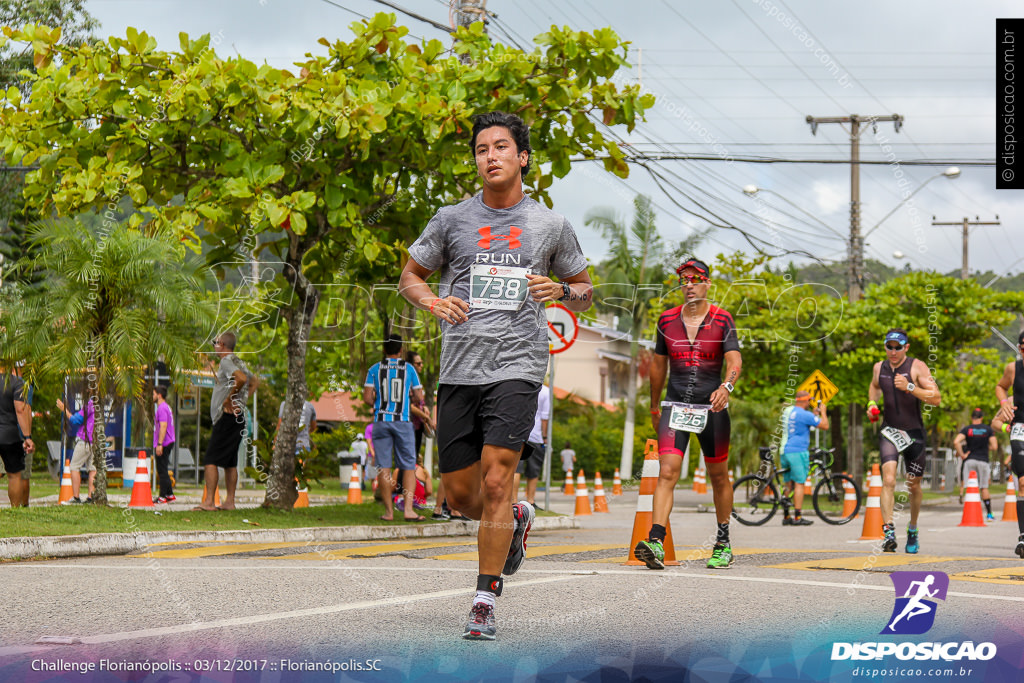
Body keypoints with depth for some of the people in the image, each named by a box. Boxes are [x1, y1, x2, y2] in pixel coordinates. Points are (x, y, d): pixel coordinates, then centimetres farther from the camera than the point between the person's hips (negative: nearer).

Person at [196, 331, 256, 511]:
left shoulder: (226, 361, -11)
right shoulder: (239, 362, 17)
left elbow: (241, 378, -29)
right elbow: (254, 381, 29)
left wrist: (229, 399, -20)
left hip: (226, 416, -10)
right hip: (238, 416, 10)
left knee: (210, 460, -11)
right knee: (230, 462, 13)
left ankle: (208, 502, -17)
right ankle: (230, 502, 13)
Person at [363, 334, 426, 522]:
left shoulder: (374, 369, 3)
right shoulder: (409, 369, 3)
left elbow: (367, 397, -2)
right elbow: (419, 397, 3)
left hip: (381, 420, 1)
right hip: (403, 421, -1)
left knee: (383, 467, 3)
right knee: (409, 466, 3)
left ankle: (389, 511, 2)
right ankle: (408, 508, -9)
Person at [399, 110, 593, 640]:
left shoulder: (551, 227, 8)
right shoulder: (451, 220, 7)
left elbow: (584, 292, 19)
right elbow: (410, 276, 17)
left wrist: (561, 290, -4)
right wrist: (434, 302, -5)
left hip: (517, 367, -2)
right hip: (458, 371, 2)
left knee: (495, 482, -15)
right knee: (460, 497, 6)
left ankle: (484, 603, -4)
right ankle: (517, 518, 40)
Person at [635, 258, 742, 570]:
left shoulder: (722, 320, -1)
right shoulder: (667, 320, 7)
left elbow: (734, 359, -11)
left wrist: (727, 386, -32)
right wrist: (654, 406, 23)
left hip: (712, 407, -1)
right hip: (675, 404, 1)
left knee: (719, 476, 8)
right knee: (667, 472, -14)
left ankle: (723, 543, 24)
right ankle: (656, 544, -25)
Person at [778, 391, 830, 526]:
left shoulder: (786, 412, 15)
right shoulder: (804, 414, -11)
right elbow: (825, 425, -8)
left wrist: (814, 414, 25)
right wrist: (823, 412, 7)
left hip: (784, 451, 8)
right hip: (798, 451, -8)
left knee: (788, 485, 11)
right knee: (799, 484, -6)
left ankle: (786, 517, 11)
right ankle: (797, 517, -9)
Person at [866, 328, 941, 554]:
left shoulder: (917, 367, -9)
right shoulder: (879, 368, 3)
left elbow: (936, 398, -17)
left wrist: (909, 387, -27)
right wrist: (872, 404, 9)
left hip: (914, 433, -1)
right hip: (889, 431, 1)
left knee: (914, 485, 11)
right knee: (888, 480, -19)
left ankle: (913, 530, 34)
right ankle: (888, 532, -25)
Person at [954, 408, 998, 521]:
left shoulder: (967, 429, -1)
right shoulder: (988, 429, 2)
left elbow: (956, 442, -16)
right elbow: (994, 447, -2)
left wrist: (962, 455, -6)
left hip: (969, 461, -1)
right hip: (983, 461, 1)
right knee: (984, 487, 11)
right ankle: (989, 514, 15)